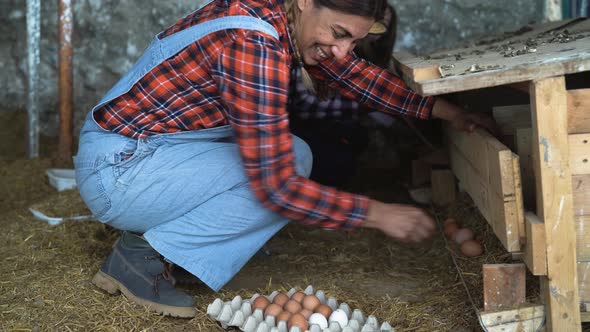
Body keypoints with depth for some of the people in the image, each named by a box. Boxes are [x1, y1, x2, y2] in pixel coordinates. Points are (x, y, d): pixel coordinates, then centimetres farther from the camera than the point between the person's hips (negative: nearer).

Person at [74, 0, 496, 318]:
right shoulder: (255, 46, -28)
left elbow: (350, 70, 16)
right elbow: (277, 187, -27)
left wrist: (435, 107, 13)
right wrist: (377, 214, -20)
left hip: (143, 145, 9)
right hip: (117, 170, -9)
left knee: (290, 157, 9)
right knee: (281, 174, -17)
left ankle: (150, 230, 8)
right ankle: (142, 254, -7)